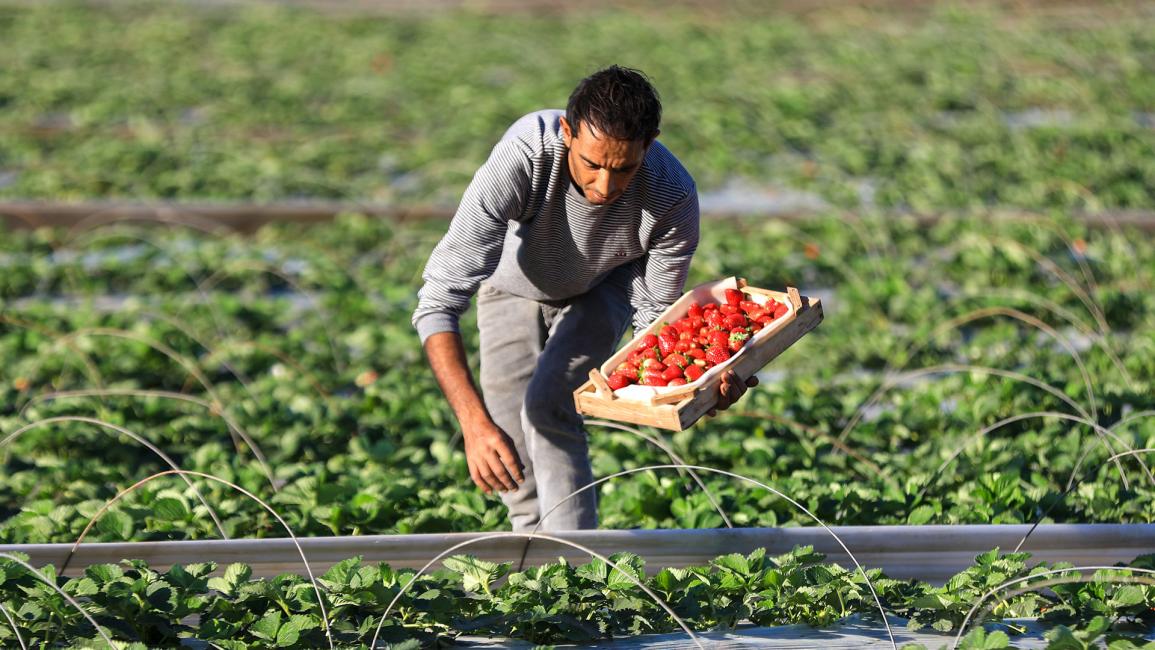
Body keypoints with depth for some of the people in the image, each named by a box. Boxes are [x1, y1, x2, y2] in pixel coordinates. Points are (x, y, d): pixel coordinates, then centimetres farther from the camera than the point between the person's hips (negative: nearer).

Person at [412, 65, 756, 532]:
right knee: (514, 451, -1)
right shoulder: (523, 156, -44)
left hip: (605, 288, 0)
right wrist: (475, 422, -56)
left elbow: (656, 316, -21)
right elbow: (439, 300, -46)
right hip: (516, 283, 1)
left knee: (548, 408, -24)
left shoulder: (673, 198, -37)